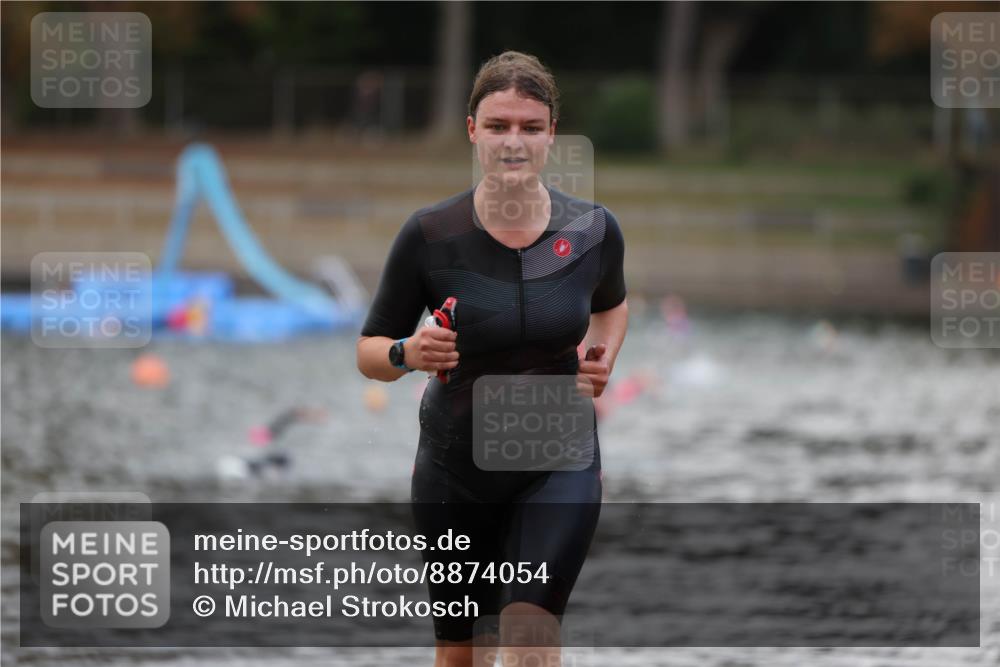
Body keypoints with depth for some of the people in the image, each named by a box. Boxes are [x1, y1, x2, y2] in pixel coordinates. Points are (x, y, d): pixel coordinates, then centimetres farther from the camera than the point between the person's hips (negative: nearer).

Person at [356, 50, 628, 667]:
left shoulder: (594, 230, -6)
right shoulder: (429, 235, -12)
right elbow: (371, 352, -2)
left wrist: (603, 363, -1)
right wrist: (407, 353, -24)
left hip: (559, 463, 0)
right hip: (455, 469, 0)